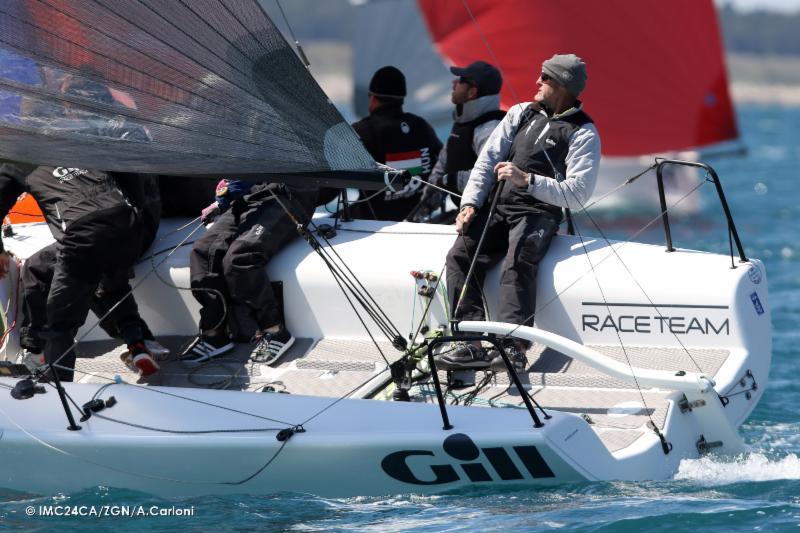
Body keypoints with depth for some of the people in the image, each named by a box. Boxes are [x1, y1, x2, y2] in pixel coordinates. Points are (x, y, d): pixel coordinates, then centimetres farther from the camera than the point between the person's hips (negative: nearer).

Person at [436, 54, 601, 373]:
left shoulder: (583, 134, 1)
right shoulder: (521, 113, 19)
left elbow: (577, 195, -9)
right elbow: (488, 159, 16)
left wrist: (527, 180, -18)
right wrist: (470, 203, 1)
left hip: (538, 213, -5)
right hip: (497, 206, 5)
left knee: (517, 265, -33)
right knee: (460, 255, -20)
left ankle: (513, 347, -44)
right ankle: (472, 345, -28)